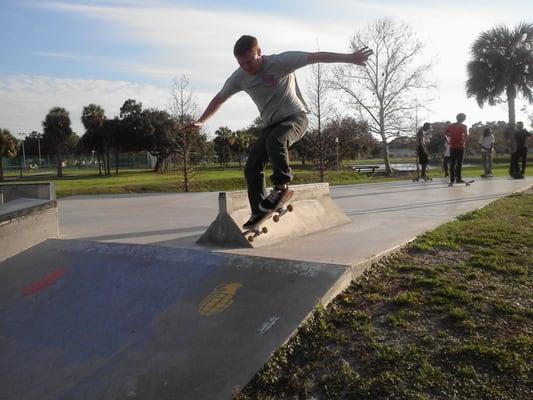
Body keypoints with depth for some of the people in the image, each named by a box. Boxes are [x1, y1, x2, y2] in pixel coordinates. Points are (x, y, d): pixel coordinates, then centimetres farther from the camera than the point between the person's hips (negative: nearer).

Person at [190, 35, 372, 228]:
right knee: (251, 167, -8)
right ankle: (259, 213, 1)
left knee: (275, 140, -38)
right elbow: (219, 99, 10)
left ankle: (281, 187, -19)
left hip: (295, 117, -5)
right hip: (271, 124, 6)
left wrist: (349, 58, -31)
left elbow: (316, 57, -25)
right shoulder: (239, 77, -4)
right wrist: (200, 121, 15)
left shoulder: (280, 62, -20)